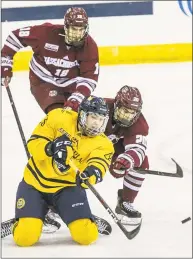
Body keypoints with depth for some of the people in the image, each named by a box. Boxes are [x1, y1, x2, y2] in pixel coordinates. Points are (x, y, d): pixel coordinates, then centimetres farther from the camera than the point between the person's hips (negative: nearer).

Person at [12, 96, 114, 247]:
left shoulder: (103, 144, -6)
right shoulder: (59, 118, -8)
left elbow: (99, 166, -25)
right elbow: (34, 143, -10)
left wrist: (89, 174, -50)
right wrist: (50, 148, -32)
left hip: (68, 187, 1)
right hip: (35, 182, -1)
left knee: (86, 236, -17)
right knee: (25, 237, -15)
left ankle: (87, 222, 19)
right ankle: (23, 223, 22)